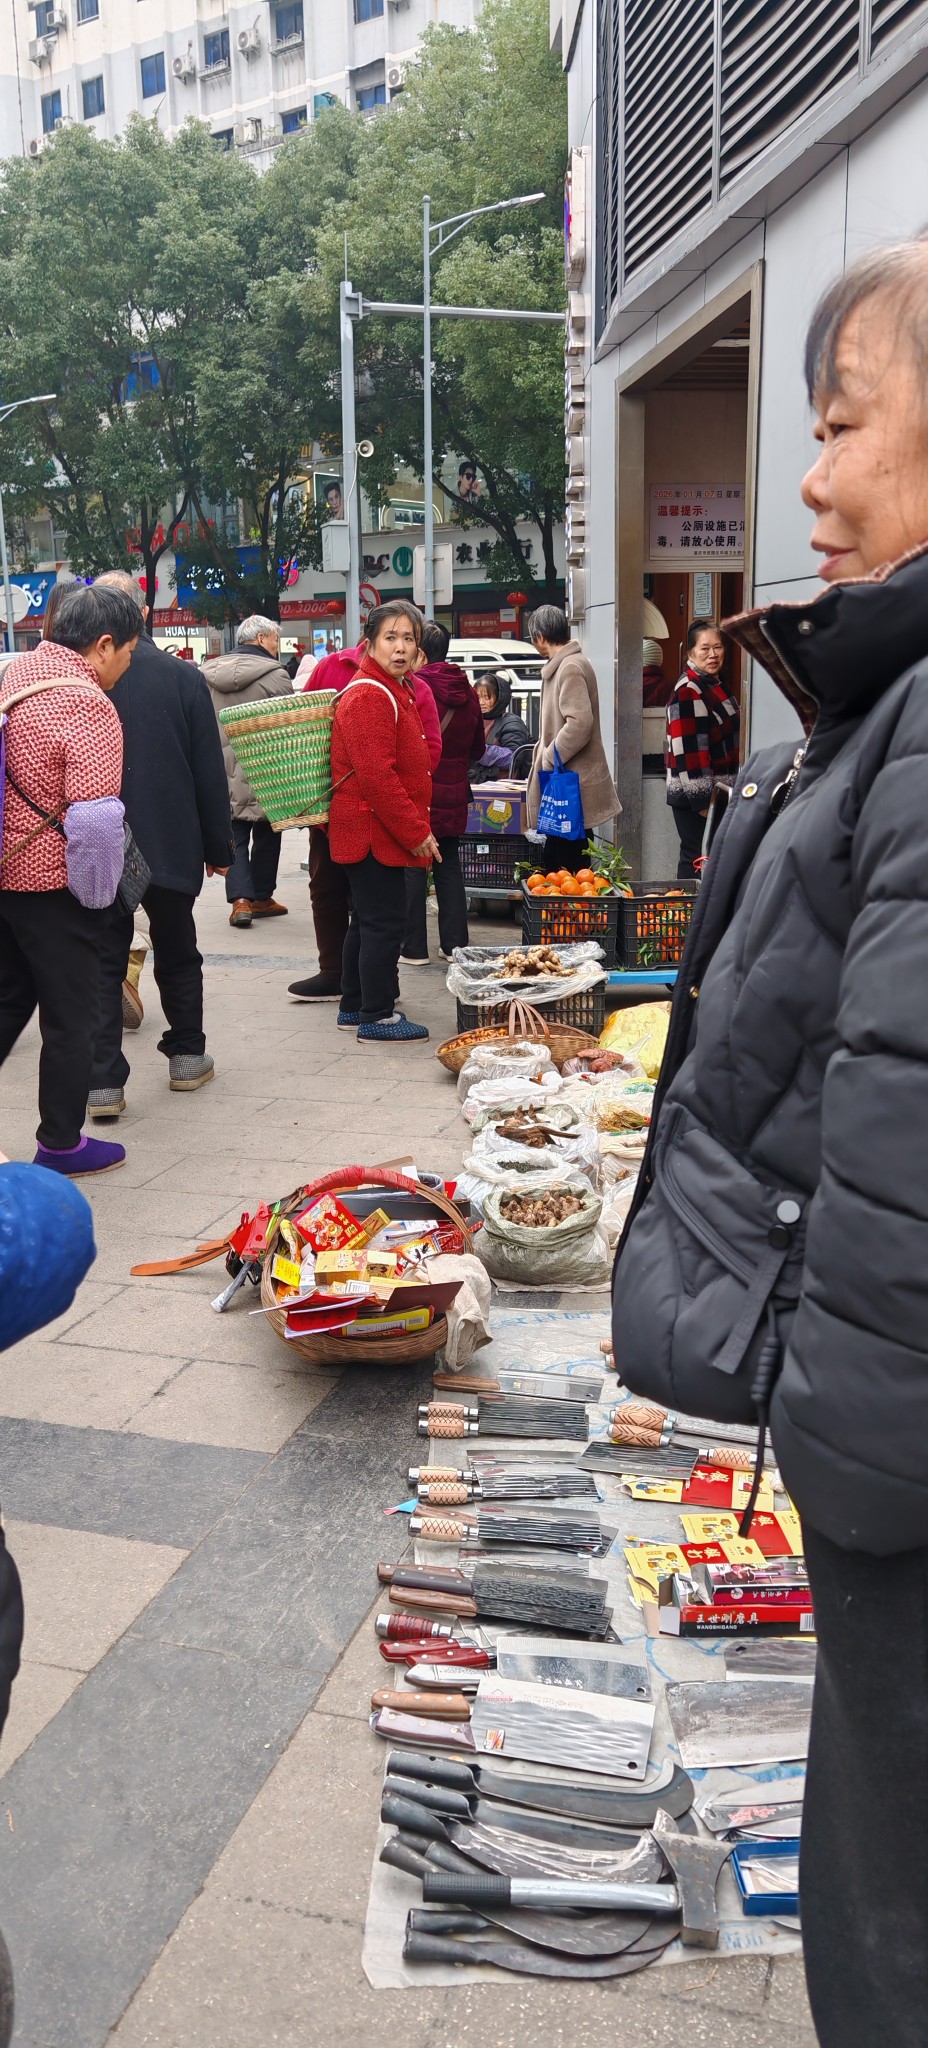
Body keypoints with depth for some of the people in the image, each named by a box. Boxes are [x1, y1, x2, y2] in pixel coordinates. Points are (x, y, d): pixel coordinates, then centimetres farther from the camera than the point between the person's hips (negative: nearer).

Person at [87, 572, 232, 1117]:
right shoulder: (183, 676, -6)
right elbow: (210, 771, -4)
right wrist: (218, 847, 5)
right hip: (171, 846, 1)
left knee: (104, 962, 5)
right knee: (177, 954, 18)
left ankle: (104, 1082, 0)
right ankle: (187, 1057, 27)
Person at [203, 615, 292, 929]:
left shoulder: (207, 673, 5)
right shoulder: (275, 674, -13)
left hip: (224, 771, 4)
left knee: (235, 834, 10)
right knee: (266, 834, 13)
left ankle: (240, 898, -3)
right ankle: (261, 897, 22)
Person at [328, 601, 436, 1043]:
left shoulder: (398, 692, 17)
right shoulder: (370, 697, -17)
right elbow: (376, 776, -23)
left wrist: (416, 828, 16)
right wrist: (416, 833, -20)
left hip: (374, 831, 11)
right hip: (373, 830, -11)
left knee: (368, 920, 17)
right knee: (385, 921, -6)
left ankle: (354, 1007, 27)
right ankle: (376, 1018, 2)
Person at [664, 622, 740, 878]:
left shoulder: (716, 684, 13)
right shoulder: (688, 691, -17)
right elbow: (688, 749, -22)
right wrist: (701, 799, -23)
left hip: (717, 792, 10)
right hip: (694, 798, -9)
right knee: (696, 859, -5)